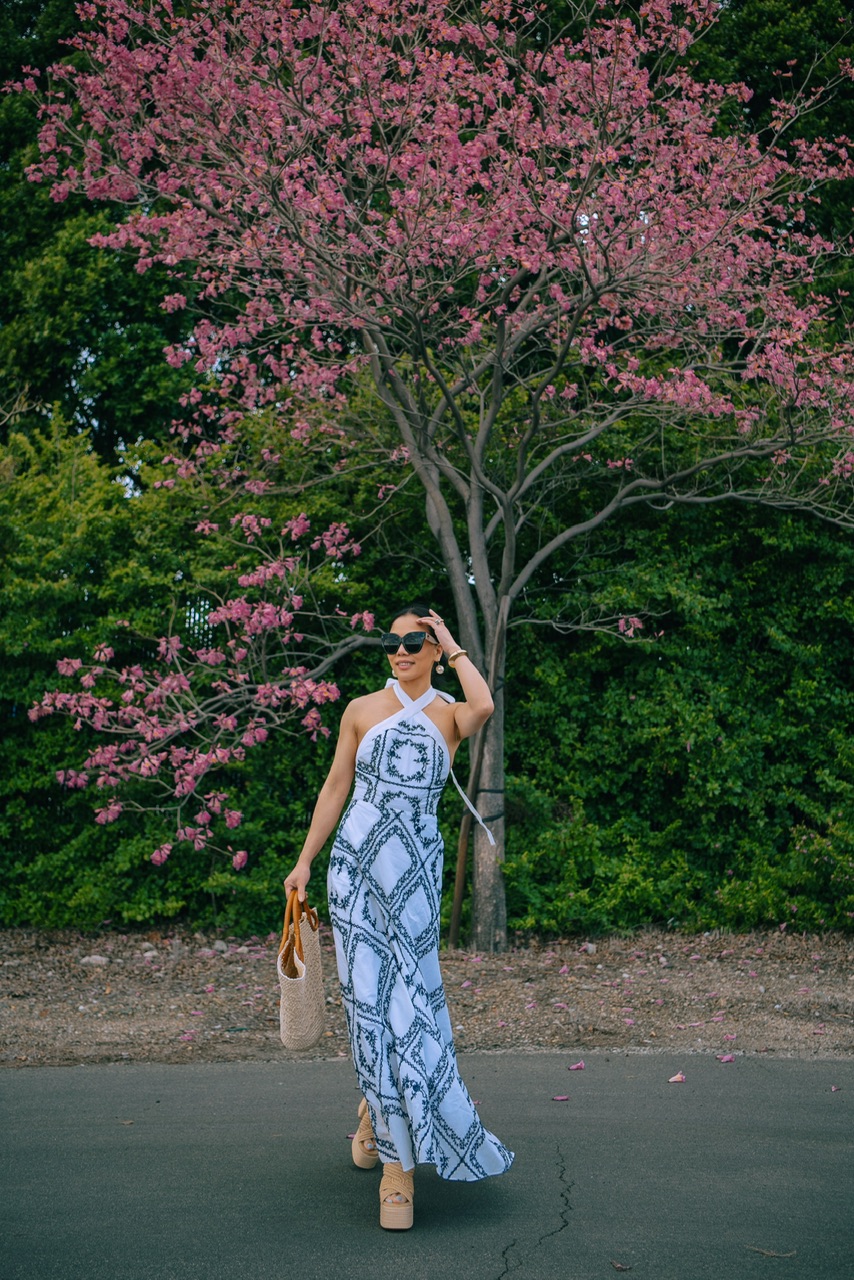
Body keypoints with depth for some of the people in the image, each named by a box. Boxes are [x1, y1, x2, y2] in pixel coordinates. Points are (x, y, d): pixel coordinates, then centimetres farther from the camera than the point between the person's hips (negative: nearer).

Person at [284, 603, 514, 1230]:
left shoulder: (449, 714, 5)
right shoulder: (362, 710, 8)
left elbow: (484, 706, -20)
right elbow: (335, 787, 11)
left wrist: (452, 645, -6)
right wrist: (305, 860, 8)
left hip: (416, 869, 0)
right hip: (356, 862, 0)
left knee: (409, 991, -3)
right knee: (370, 994, -3)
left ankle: (378, 1113, 19)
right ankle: (399, 1158, 9)